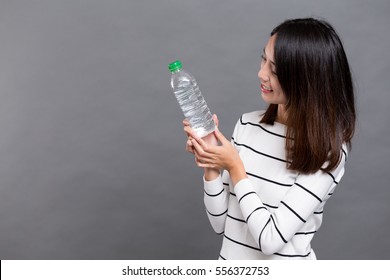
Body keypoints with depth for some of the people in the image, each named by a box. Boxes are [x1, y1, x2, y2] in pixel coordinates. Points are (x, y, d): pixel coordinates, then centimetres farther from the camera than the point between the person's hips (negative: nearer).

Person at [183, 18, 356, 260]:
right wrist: (211, 167, -16)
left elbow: (271, 239, -21)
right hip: (230, 258, 4)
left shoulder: (328, 151, -18)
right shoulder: (248, 124, -5)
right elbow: (221, 224, -2)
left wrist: (233, 166, -17)